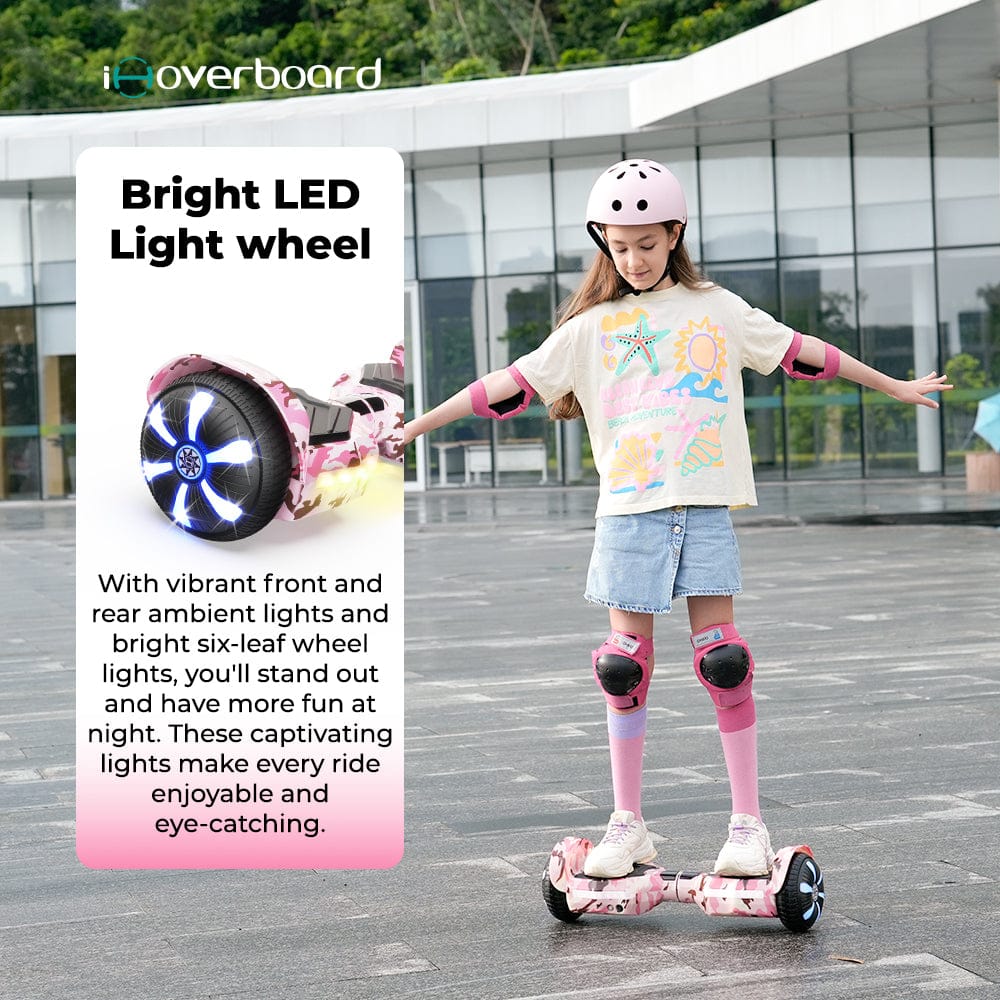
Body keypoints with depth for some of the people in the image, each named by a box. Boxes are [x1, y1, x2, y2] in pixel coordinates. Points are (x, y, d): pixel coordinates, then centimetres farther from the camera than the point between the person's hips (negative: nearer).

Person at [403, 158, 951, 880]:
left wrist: (895, 387, 21)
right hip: (627, 513, 0)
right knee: (627, 665, 0)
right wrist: (411, 429, 2)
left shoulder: (715, 309, 9)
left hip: (705, 508, 0)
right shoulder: (591, 326, 8)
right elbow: (511, 383, 6)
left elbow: (801, 352, 15)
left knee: (722, 658, -4)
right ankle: (628, 823, 12)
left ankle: (748, 822, 5)